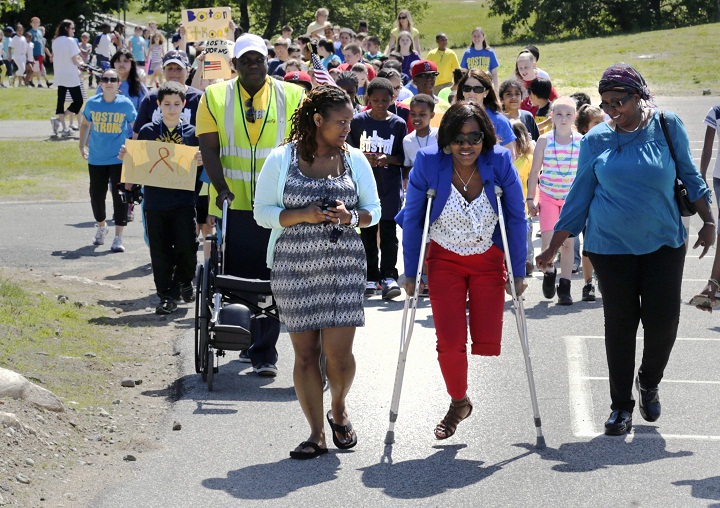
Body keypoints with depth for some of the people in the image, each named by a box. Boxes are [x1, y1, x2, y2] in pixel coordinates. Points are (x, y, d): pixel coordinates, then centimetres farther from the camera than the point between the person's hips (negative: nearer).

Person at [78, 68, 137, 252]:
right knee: (96, 196, 12)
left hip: (119, 159, -2)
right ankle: (102, 227, 39)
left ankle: (118, 238, -2)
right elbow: (85, 124, 14)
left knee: (120, 197, -7)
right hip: (96, 159, 2)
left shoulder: (126, 104, -7)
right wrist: (82, 146, 12)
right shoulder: (92, 103, -2)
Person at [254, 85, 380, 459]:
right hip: (294, 267, -1)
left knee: (338, 351, -6)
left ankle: (338, 410, 24)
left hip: (343, 265, 1)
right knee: (305, 351, 2)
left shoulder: (354, 160, 6)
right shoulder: (281, 159, 0)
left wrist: (350, 217, -10)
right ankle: (316, 434, 12)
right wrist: (302, 215, -16)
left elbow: (373, 211, 12)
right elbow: (263, 211, 0)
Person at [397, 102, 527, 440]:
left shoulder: (500, 162, -17)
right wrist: (411, 273, -6)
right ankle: (458, 402, 20)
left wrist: (518, 272, -5)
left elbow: (516, 219, -7)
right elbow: (412, 220, -7)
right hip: (445, 260, 0)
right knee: (450, 342, -8)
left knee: (487, 344, -7)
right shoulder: (428, 164, -18)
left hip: (489, 260, 0)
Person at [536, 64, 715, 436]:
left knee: (663, 320, -4)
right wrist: (553, 248, 4)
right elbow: (580, 195, 5)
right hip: (611, 247, 0)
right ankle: (621, 405, 14)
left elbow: (689, 175, 7)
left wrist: (707, 222, 5)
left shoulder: (667, 126, -2)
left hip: (664, 242, 0)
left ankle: (649, 383, 25)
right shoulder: (596, 140, -1)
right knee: (620, 323, 2)